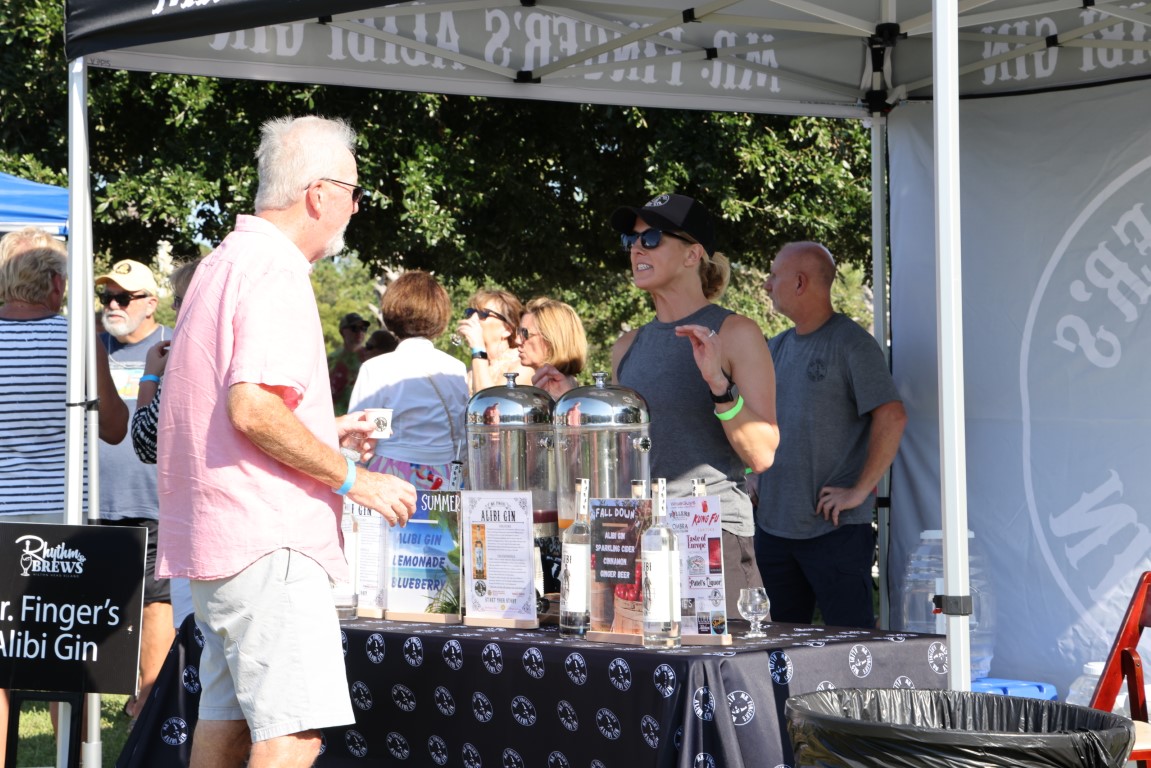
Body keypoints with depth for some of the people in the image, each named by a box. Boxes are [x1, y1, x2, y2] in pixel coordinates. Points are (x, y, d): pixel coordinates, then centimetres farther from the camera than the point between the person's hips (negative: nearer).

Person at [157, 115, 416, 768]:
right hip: (266, 541, -11)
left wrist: (324, 433, 26)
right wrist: (352, 478, -15)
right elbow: (253, 408, -24)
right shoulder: (276, 274, -13)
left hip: (214, 539, 11)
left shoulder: (222, 266, 20)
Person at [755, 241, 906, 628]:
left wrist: (860, 491, -17)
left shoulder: (851, 343, -8)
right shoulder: (777, 347, 15)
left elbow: (891, 418, -17)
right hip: (773, 525, 8)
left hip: (834, 528, -7)